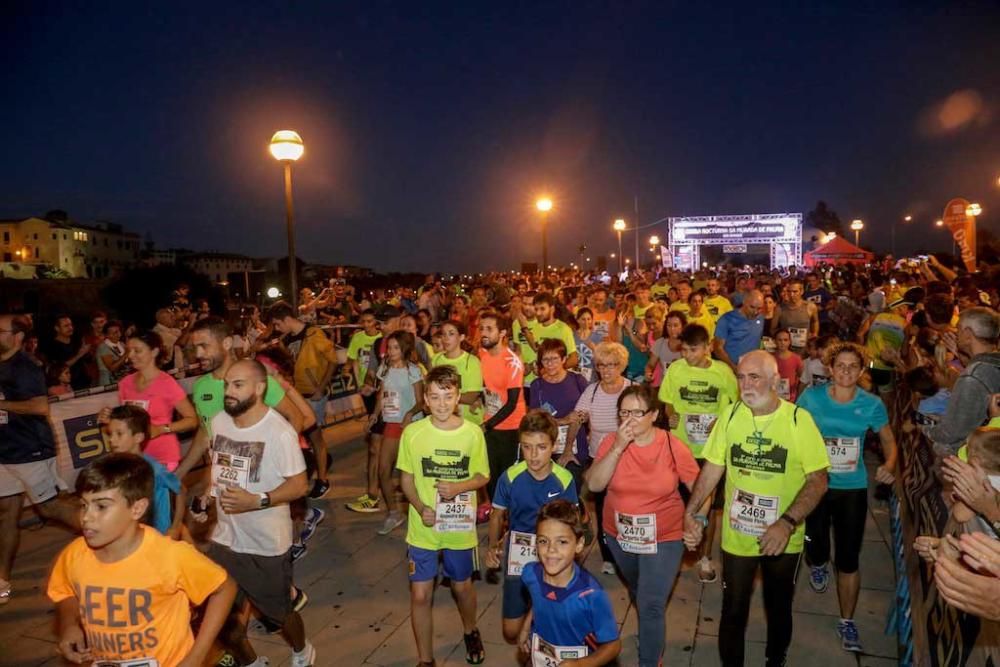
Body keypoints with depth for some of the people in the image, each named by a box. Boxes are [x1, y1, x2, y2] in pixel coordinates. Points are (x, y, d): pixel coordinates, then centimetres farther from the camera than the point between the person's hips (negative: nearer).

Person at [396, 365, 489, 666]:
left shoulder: (473, 433, -13)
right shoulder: (412, 433, -12)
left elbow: (483, 476, -2)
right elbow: (406, 477, -2)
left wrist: (458, 487, -22)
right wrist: (420, 507, -19)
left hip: (460, 528, 0)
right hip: (423, 529, 0)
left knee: (462, 587, 20)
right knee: (420, 594, 6)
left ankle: (471, 632, 51)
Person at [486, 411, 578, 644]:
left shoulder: (565, 479, -14)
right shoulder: (510, 477, -14)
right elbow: (497, 515, 2)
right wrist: (493, 546, -10)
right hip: (517, 555, 0)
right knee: (511, 633, 6)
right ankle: (529, 610, 37)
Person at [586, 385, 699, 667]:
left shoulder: (672, 446, -16)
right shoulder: (612, 442, -12)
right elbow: (594, 485, -22)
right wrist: (618, 447, -29)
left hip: (663, 538, -3)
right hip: (619, 535, 3)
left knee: (651, 606, -8)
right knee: (638, 594, 26)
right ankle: (653, 637, 56)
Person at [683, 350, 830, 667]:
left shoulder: (799, 420, -15)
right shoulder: (730, 414, -7)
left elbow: (818, 480, -14)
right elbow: (712, 468, -2)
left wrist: (787, 523, -25)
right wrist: (691, 513, -12)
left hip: (784, 539, -1)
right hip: (736, 536, 1)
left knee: (778, 607, 22)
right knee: (733, 610, 12)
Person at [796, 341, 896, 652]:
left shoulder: (872, 404, -8)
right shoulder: (811, 397, -11)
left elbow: (889, 441, 3)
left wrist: (889, 465, -17)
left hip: (853, 489, 0)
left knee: (848, 559, 5)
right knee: (816, 549, 7)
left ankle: (846, 622, 26)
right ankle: (817, 565, 47)